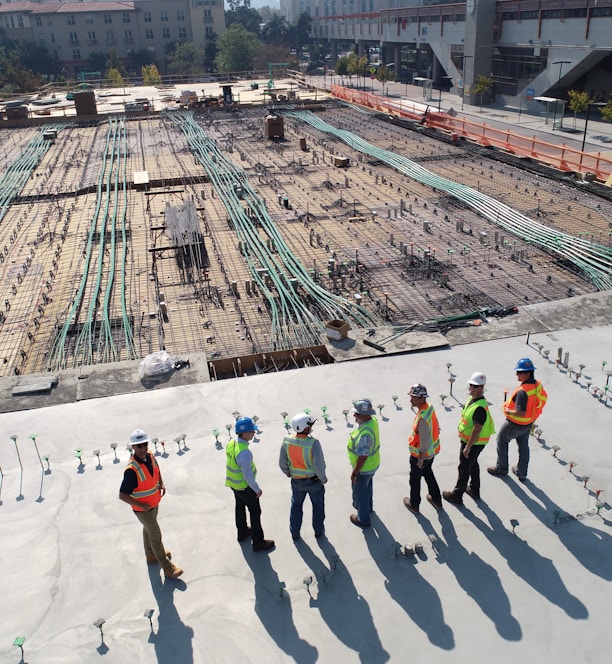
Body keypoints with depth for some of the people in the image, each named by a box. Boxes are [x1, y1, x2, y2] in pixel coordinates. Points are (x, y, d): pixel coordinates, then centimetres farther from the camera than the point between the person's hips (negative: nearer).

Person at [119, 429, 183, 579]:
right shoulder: (132, 470, -35)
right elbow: (122, 495, -30)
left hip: (154, 504, 7)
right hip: (143, 509, -7)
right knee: (156, 536, 6)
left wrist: (161, 483, -2)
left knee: (148, 529, 29)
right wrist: (142, 505, -27)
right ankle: (167, 568, 22)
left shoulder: (150, 456, -12)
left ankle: (151, 555, 52)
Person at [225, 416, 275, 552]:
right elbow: (247, 476, -29)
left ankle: (242, 532, 50)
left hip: (233, 484, 8)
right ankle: (258, 542, 24)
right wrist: (257, 489, -14)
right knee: (255, 512, 11)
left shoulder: (231, 444, -10)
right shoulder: (244, 452, -37)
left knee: (240, 508, 28)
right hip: (245, 487, -8)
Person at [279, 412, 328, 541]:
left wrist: (289, 474, 14)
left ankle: (295, 533, 39)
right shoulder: (313, 443, -32)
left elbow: (282, 463, -6)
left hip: (296, 481, 3)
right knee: (318, 505, 23)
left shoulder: (287, 442, -19)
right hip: (314, 481, -3)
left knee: (296, 505, 26)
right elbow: (319, 466, -28)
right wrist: (323, 478, -7)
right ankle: (318, 531, 41)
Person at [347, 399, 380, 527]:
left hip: (364, 468, -8)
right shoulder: (373, 420, -13)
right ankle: (368, 506, 57)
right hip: (373, 464, 8)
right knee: (367, 486, 32)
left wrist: (354, 473, -19)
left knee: (360, 492, 16)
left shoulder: (365, 434, -40)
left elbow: (362, 457, -30)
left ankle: (363, 519, 36)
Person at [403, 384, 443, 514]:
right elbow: (436, 427, 7)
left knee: (415, 479, 15)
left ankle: (414, 505, 35)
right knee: (428, 474, 29)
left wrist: (420, 459, -18)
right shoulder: (430, 407, -8)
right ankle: (436, 500, 45)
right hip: (432, 451, 8)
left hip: (421, 454, -8)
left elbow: (424, 441, -29)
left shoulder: (423, 418, -35)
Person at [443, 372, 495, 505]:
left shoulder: (480, 407, -32)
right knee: (473, 464, 25)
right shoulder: (472, 398, -1)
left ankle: (457, 495, 22)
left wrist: (467, 447, -24)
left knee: (464, 468, 6)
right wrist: (466, 443, 22)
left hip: (474, 443, -10)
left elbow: (477, 430, -30)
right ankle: (474, 490, 44)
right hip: (468, 439, 10)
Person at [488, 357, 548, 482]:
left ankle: (501, 468, 31)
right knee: (523, 446, 23)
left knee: (502, 440, 17)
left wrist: (508, 411, -17)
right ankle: (522, 473, 37)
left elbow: (520, 413, -36)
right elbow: (543, 399, 9)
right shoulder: (538, 385, -9)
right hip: (529, 423, 8)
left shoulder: (523, 391, -35)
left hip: (516, 424, -8)